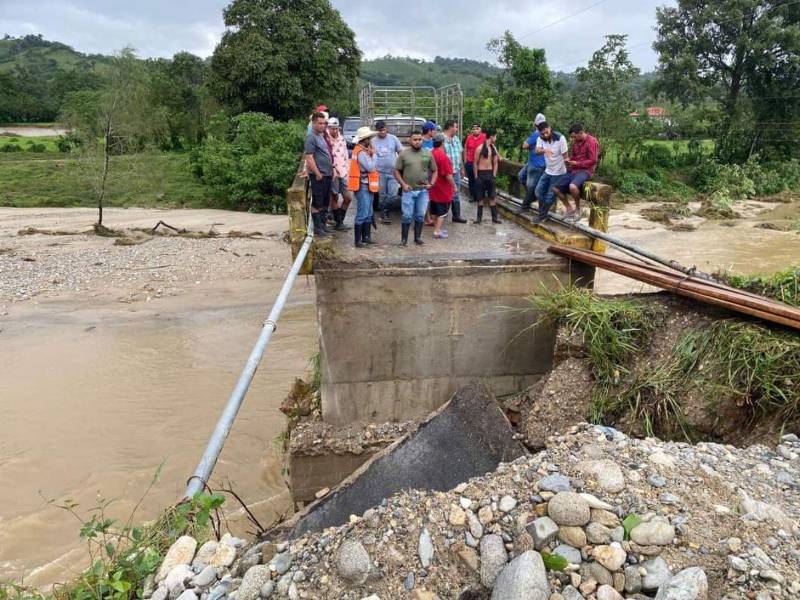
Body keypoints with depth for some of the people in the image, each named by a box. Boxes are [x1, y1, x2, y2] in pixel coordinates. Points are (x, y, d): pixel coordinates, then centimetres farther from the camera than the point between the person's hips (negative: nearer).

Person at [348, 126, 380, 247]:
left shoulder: (365, 151, 15)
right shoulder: (361, 152, -15)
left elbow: (373, 167, 13)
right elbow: (371, 167, -21)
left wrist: (372, 153, 3)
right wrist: (373, 154, -9)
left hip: (367, 186, 10)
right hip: (362, 186, -10)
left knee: (368, 214, 14)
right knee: (362, 214, -9)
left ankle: (366, 237, 22)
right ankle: (358, 240, -5)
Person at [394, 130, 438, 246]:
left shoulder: (428, 154, 6)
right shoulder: (404, 154, -1)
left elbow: (434, 171, 12)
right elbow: (397, 171, 2)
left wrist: (431, 183, -2)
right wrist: (403, 184, -9)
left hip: (423, 190, 3)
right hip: (408, 190, -2)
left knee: (420, 215, 10)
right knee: (407, 216, 0)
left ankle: (417, 237, 21)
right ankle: (404, 239, 8)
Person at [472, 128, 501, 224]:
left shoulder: (494, 148, 7)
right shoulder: (480, 148, -10)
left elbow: (495, 163, 13)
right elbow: (475, 163, -6)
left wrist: (494, 174, 6)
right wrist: (476, 176, -7)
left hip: (490, 173, 5)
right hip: (481, 173, -5)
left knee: (492, 196, 6)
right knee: (480, 197, 4)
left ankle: (494, 217, 11)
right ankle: (479, 216, 13)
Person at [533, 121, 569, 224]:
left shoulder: (560, 138, -21)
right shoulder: (540, 139, -7)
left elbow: (565, 156, -17)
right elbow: (537, 151, -24)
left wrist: (568, 171, -14)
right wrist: (544, 150, -47)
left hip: (558, 172, -6)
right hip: (547, 170, 6)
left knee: (550, 195, -1)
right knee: (539, 191, 6)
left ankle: (542, 215, 13)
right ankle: (543, 214, 19)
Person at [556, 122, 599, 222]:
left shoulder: (591, 141, -12)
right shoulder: (576, 142, 10)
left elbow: (593, 161, -15)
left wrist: (577, 163, -16)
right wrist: (569, 160, -1)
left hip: (585, 171, -8)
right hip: (573, 170, 8)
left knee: (572, 186, -37)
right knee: (557, 188, 1)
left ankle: (578, 209, -13)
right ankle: (569, 209, 12)